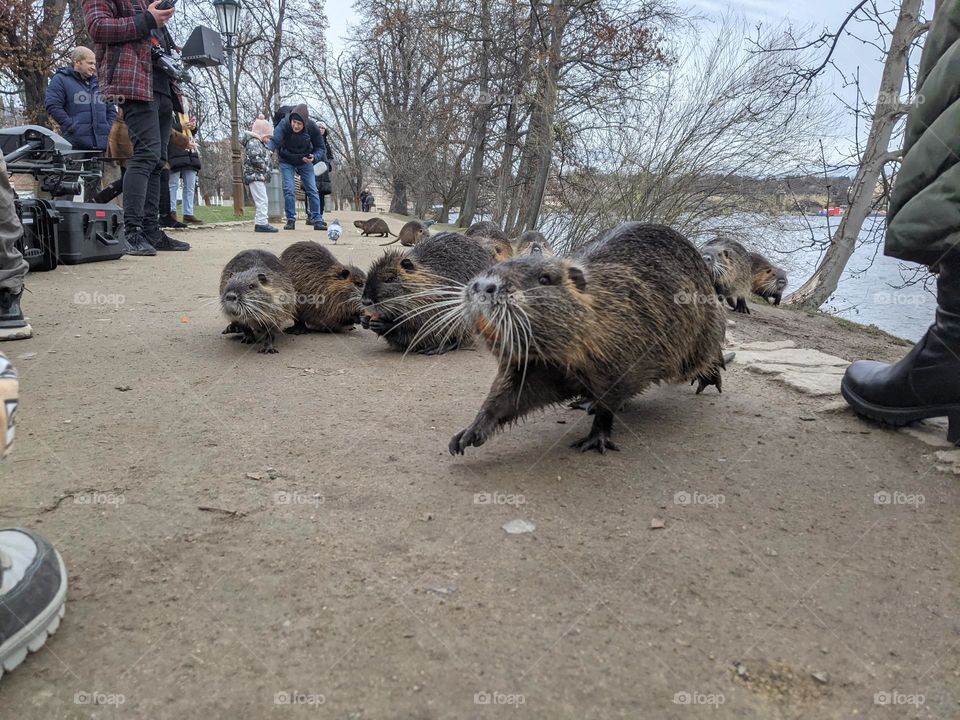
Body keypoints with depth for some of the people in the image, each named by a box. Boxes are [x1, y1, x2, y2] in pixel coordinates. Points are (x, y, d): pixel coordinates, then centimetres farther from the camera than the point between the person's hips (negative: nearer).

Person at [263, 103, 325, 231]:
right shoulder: (284, 124, -29)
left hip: (305, 162, 2)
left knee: (312, 190, -1)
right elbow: (275, 140, -42)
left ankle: (317, 220, 5)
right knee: (289, 190, -10)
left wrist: (314, 157, -31)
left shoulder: (312, 128, -22)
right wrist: (268, 143, -64)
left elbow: (320, 147, -11)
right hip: (286, 162, -2)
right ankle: (291, 220, 0)